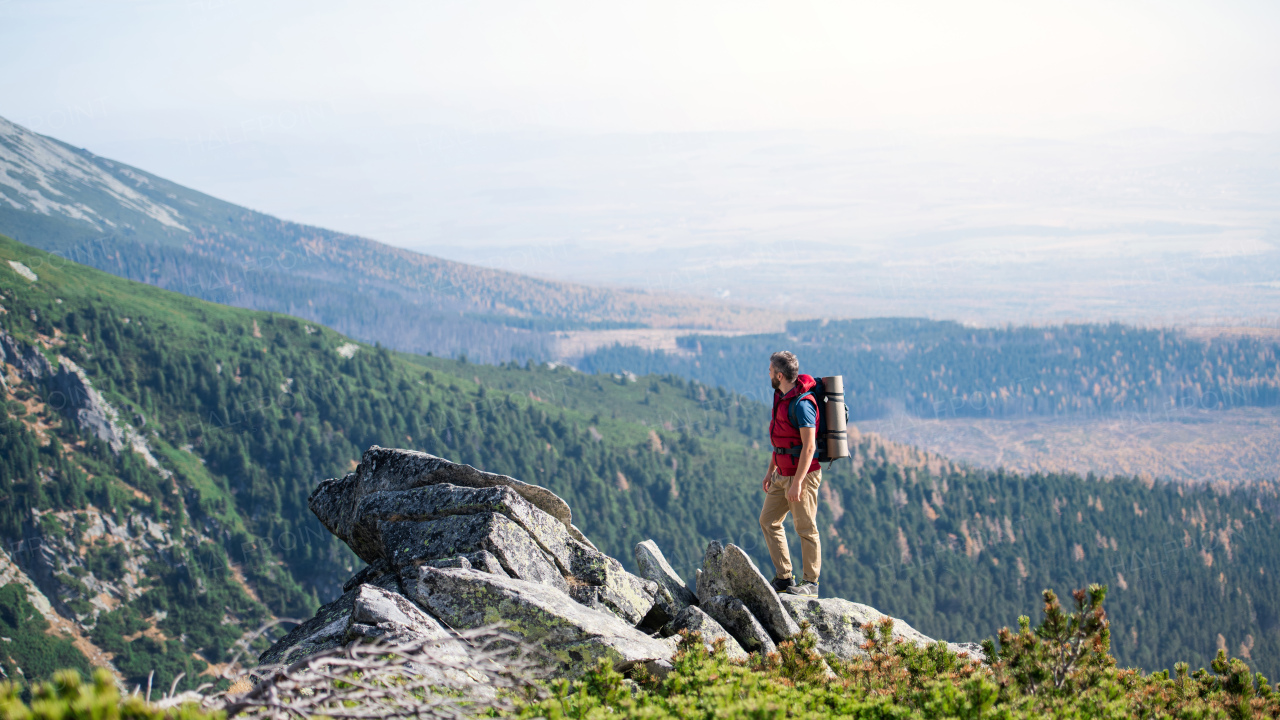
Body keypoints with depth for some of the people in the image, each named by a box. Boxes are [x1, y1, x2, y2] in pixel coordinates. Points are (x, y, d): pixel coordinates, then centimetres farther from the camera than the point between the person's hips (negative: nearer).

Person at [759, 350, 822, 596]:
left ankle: (810, 583, 8)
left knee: (806, 528, -1)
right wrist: (771, 471, 20)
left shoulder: (802, 403, -20)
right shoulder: (782, 397, 10)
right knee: (769, 521, 10)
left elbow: (809, 446, -23)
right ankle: (784, 578, 13)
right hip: (783, 474, 10)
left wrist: (797, 483, -25)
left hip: (803, 474, -10)